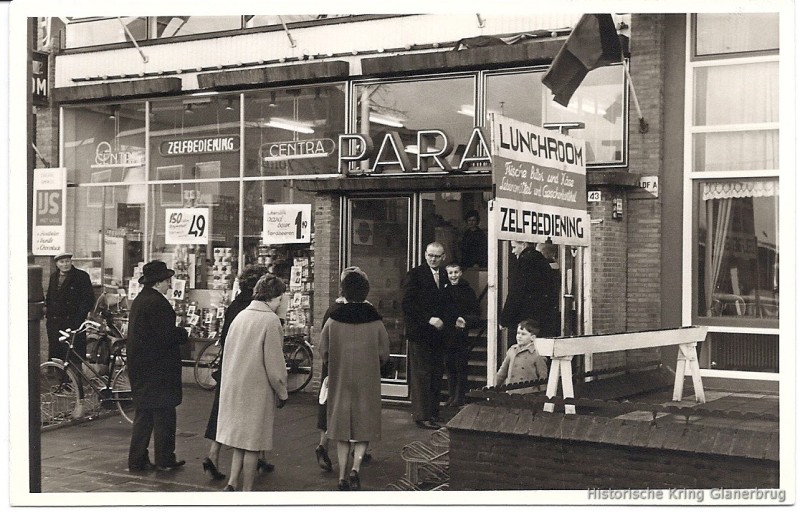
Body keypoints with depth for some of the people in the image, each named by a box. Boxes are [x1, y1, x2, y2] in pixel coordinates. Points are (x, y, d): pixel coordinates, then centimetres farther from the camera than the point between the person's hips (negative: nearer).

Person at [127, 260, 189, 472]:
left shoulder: (139, 300, 12)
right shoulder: (157, 303, -18)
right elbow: (167, 335, -23)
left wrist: (178, 332, 14)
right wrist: (184, 334, -4)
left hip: (140, 367, 9)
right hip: (157, 369, -9)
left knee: (143, 415, 15)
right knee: (164, 415, 2)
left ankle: (137, 460, 18)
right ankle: (165, 459, 9)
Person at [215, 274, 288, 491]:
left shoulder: (240, 316, 7)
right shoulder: (270, 320, -14)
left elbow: (229, 352, 13)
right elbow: (273, 362, -14)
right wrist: (282, 392, -3)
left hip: (233, 388, 7)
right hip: (257, 390, -6)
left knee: (241, 438, 16)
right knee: (252, 443, 3)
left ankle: (232, 483, 8)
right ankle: (247, 490, 10)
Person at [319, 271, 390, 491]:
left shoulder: (333, 320, -7)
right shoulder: (376, 321, -9)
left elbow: (323, 352, 1)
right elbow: (384, 354, -3)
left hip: (339, 380, 1)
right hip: (367, 381, -1)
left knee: (342, 428, 13)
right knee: (364, 425, 11)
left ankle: (343, 476, 15)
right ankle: (355, 468, -10)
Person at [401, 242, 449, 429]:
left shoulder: (444, 276, 13)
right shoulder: (414, 275, -5)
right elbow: (408, 305, -12)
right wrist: (428, 319, -17)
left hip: (438, 332, 6)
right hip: (420, 333, -6)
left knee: (436, 374, 8)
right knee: (421, 375, -4)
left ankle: (433, 413, 15)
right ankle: (422, 415, 0)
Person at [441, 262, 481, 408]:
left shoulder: (468, 291, -2)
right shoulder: (444, 291, 6)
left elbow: (476, 315, -3)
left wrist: (466, 321, -20)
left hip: (462, 336, -3)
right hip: (447, 336, 3)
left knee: (461, 367, -1)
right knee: (449, 366, 10)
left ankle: (459, 398, 6)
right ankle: (451, 397, 19)